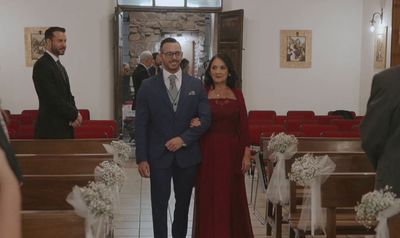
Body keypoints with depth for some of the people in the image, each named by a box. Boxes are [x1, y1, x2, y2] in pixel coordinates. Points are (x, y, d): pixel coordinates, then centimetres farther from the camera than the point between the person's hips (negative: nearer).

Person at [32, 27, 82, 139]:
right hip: (51, 128, -8)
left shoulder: (60, 66, 17)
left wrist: (74, 113, -3)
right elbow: (53, 98, -19)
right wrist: (74, 115, -11)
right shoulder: (42, 65, -12)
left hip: (64, 127, 8)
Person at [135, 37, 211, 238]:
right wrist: (141, 158, -8)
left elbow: (205, 118, -1)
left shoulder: (196, 85, 3)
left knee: (183, 203, 14)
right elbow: (141, 125, -3)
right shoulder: (148, 86, -1)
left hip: (187, 154, 2)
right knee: (159, 205, 3)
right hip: (158, 155, -1)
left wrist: (184, 139, -13)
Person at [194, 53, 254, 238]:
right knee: (210, 198, 3)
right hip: (209, 151, -2)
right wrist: (194, 124, -19)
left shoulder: (237, 95, 5)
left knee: (232, 198, 10)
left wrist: (247, 154, -2)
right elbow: (193, 122, 5)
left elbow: (243, 126, 4)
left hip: (232, 151, 2)